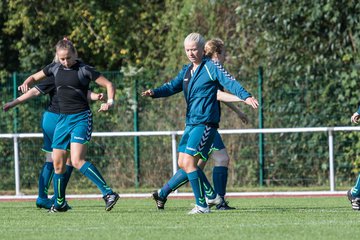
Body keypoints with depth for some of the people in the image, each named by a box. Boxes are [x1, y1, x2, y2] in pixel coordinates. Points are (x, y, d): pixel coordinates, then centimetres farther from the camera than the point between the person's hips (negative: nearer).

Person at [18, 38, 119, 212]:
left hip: (81, 118, -6)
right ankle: (59, 203, 24)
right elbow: (35, 77, 22)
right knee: (58, 163, 7)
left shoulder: (84, 70, -7)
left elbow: (108, 84, -3)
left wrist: (110, 102, -21)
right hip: (63, 118, 6)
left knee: (77, 161, -22)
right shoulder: (55, 68, 8)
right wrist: (26, 83, 0)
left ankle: (108, 193, -24)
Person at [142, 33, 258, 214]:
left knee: (189, 162, -15)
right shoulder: (187, 70, 16)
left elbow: (230, 82, -19)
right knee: (183, 163, 11)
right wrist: (154, 93, -5)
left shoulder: (211, 67, -8)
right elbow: (172, 87, 15)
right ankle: (211, 196, 23)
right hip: (191, 123, 9)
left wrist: (246, 96, -35)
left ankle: (202, 205, -9)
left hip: (205, 123, -9)